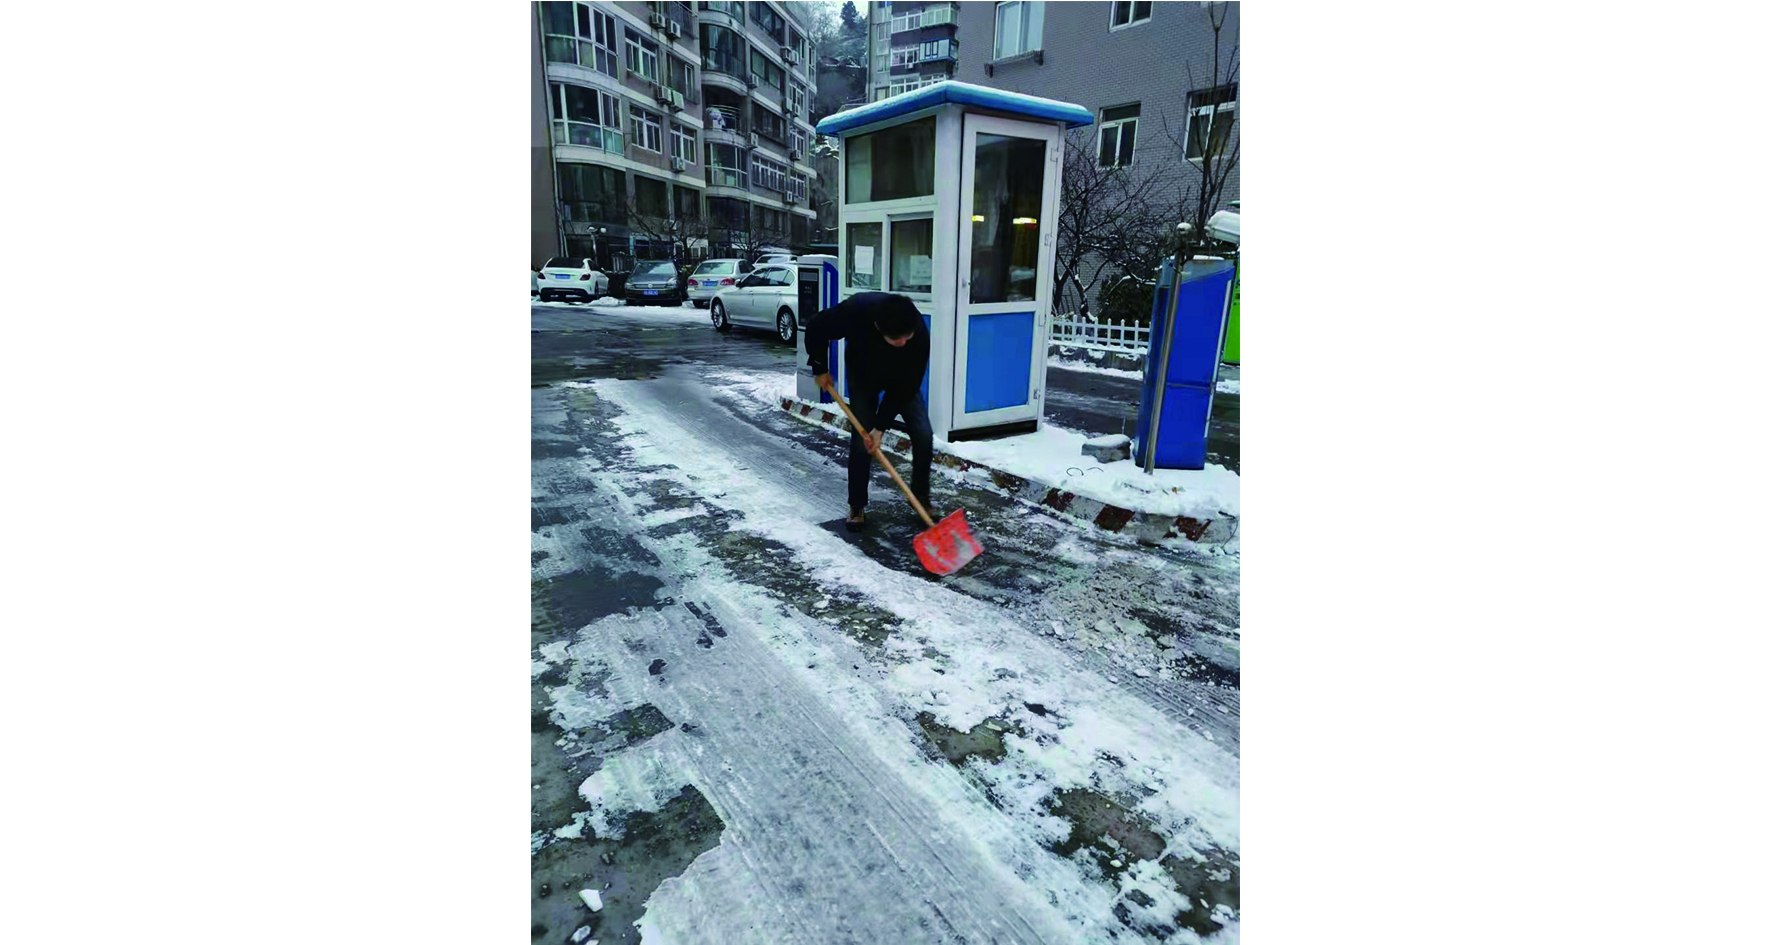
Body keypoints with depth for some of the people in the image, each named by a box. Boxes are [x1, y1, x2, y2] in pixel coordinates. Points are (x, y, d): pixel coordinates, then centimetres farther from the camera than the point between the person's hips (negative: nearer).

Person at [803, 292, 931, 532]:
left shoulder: (920, 336, -39)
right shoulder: (855, 310, -40)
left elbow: (903, 389, -27)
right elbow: (816, 328, -18)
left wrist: (880, 427, -26)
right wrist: (820, 369, -9)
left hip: (902, 380, 1)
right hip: (863, 375, 0)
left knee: (923, 436, -11)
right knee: (861, 438, -10)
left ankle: (922, 499, 9)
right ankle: (857, 507, 6)